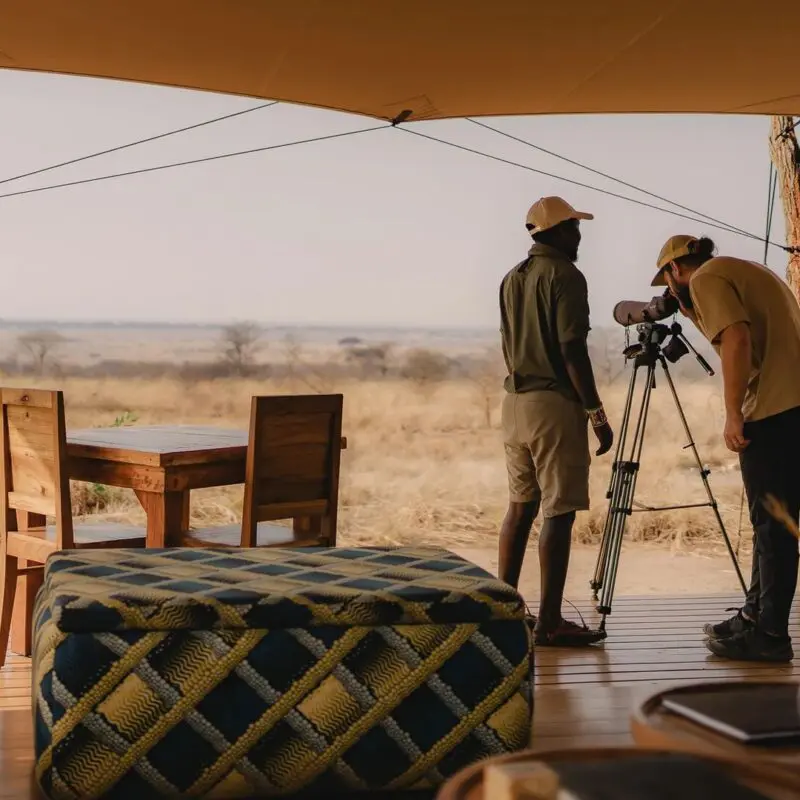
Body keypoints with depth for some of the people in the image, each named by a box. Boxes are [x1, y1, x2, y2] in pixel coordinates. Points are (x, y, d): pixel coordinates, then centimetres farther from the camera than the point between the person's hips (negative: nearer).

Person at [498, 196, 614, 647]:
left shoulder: (512, 278, 14)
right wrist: (597, 413, -14)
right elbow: (572, 350, -17)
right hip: (554, 403, -8)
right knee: (559, 511, -6)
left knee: (521, 505, 14)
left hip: (515, 401, 9)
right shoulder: (565, 276, -11)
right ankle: (549, 621, -7)